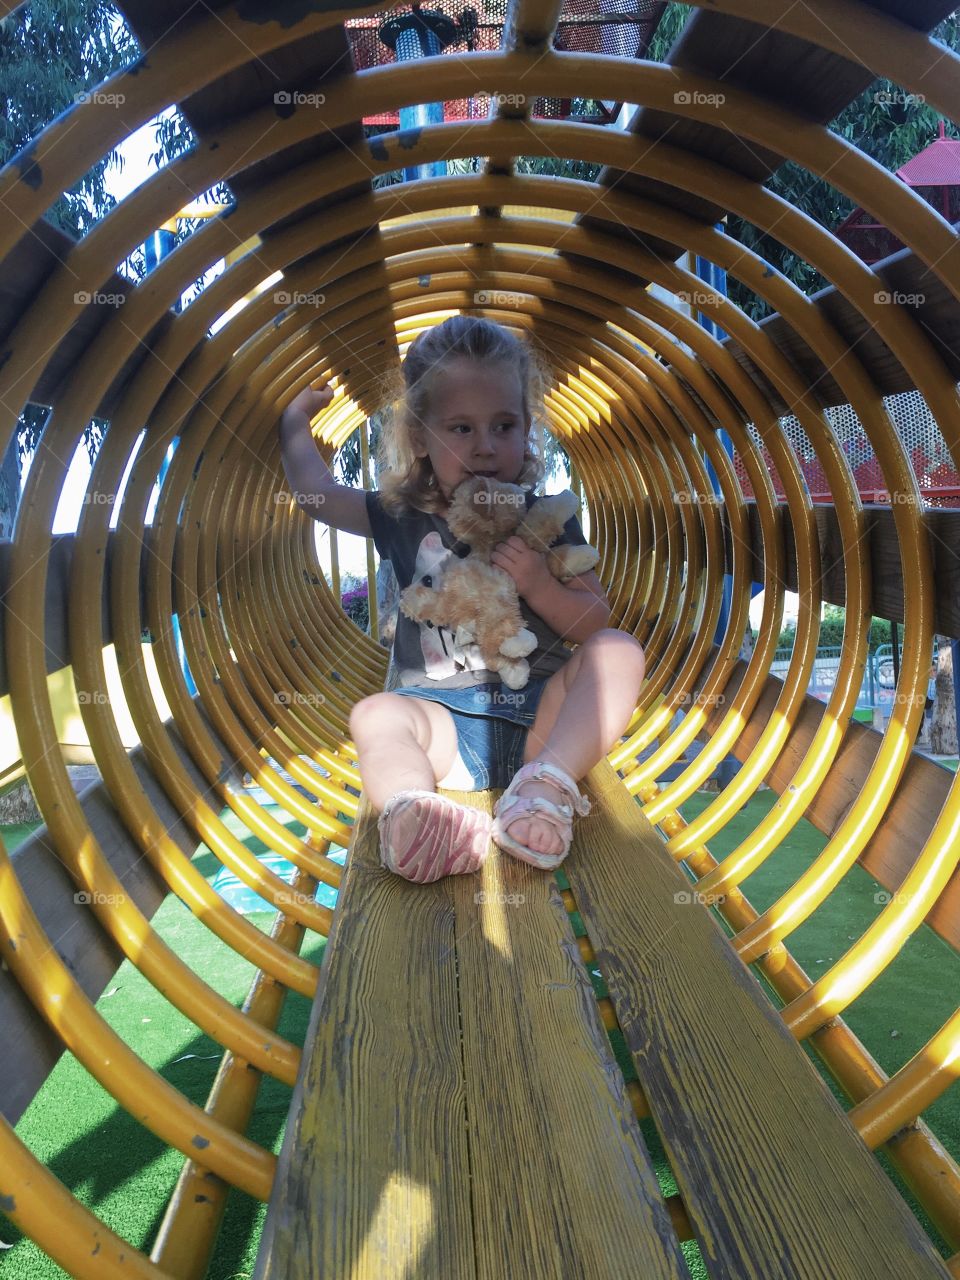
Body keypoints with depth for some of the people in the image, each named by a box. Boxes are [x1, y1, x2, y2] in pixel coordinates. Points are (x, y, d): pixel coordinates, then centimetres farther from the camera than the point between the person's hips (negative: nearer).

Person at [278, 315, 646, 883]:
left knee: (619, 651, -24)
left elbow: (597, 623, 7)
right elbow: (316, 490, 19)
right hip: (445, 716, 0)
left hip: (539, 709, 0)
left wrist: (540, 586, -12)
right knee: (375, 714, -28)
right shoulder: (405, 519, 12)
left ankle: (548, 785, -45)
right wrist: (296, 418, 33)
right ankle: (413, 811, -60)